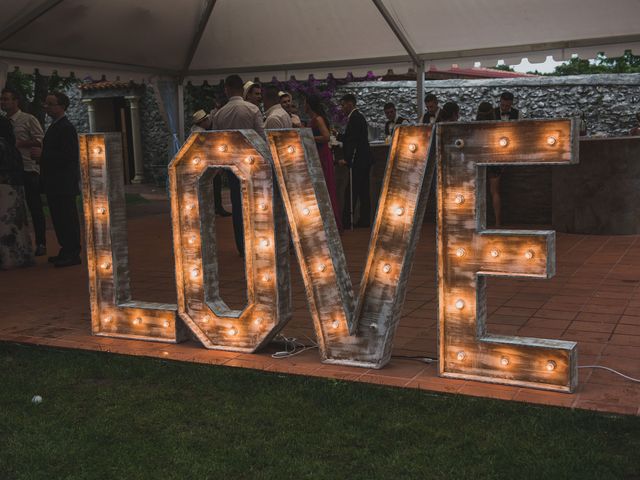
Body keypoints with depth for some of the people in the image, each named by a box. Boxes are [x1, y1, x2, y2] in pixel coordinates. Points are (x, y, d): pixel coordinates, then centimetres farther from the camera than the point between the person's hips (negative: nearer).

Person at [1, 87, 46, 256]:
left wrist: (19, 143, -16)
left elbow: (40, 141, -9)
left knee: (35, 208, -2)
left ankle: (41, 244, 5)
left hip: (28, 170, -6)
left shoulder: (29, 119, -3)